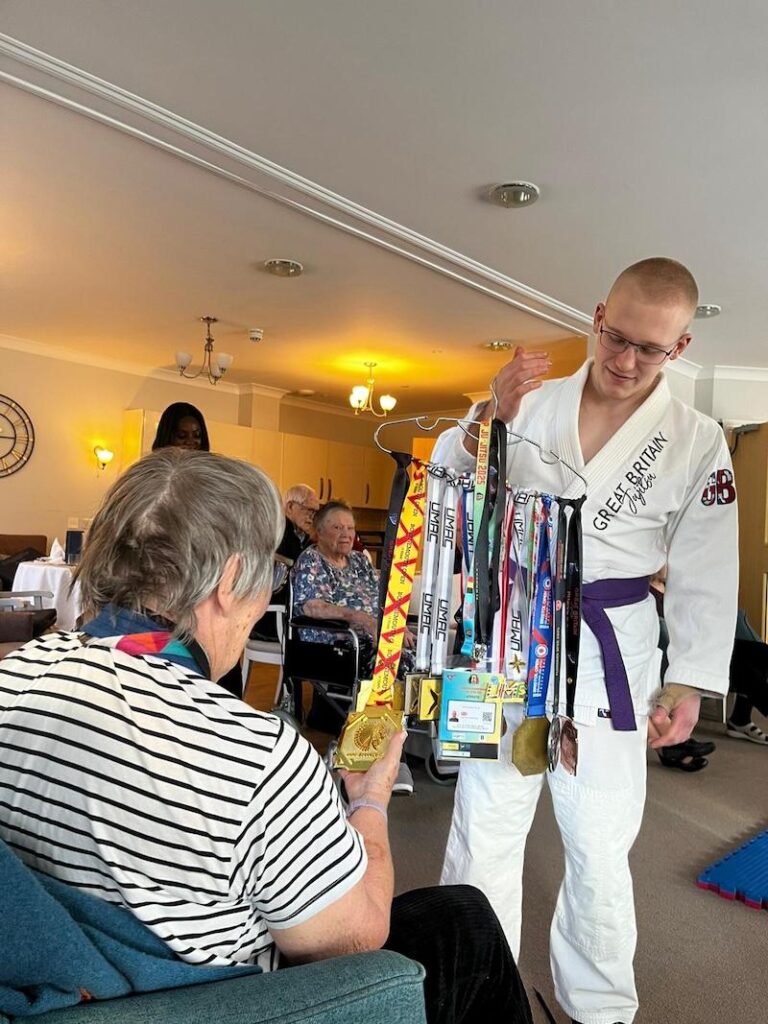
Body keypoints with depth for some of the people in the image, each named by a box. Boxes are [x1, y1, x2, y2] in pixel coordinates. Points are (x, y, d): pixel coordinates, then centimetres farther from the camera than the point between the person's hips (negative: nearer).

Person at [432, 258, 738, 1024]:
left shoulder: (697, 443, -1)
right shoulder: (531, 404, 2)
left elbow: (706, 576, 0)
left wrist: (688, 682, -7)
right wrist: (488, 421, -14)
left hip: (611, 654, -1)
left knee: (600, 841, 10)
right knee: (486, 823, 8)